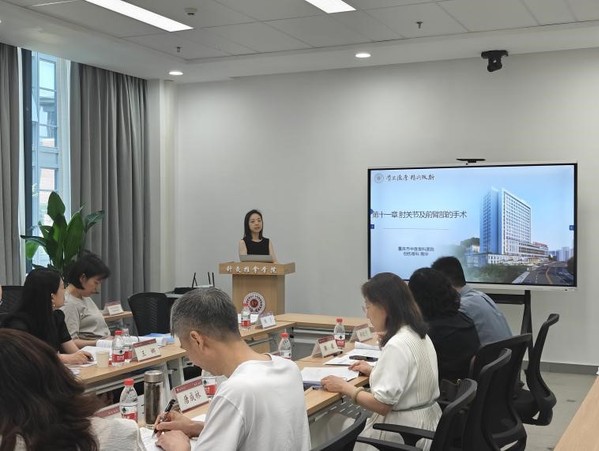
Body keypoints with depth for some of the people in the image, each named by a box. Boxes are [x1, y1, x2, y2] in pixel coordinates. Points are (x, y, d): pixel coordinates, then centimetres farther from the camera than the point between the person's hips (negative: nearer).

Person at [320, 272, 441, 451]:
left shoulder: (397, 346, -24)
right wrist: (374, 372, 17)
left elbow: (382, 404, -25)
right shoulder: (419, 334, 5)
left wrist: (344, 387, -14)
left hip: (405, 433, -9)